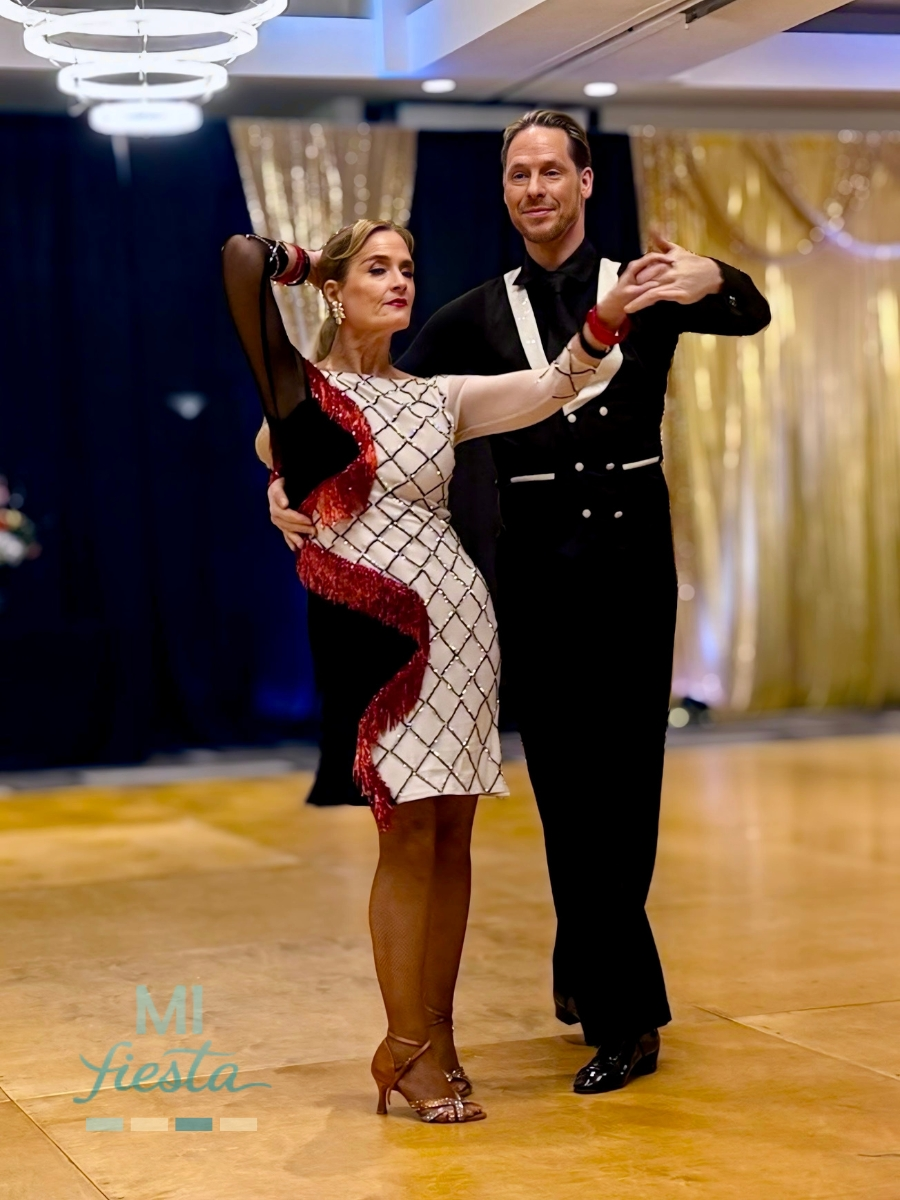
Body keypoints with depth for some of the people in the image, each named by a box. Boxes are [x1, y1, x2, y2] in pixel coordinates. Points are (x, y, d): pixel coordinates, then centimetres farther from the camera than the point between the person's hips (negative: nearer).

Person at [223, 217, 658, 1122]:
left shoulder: (437, 399, 14)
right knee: (410, 833, -4)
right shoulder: (303, 390, -1)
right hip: (368, 629, -5)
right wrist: (305, 263, 10)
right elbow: (242, 255, -11)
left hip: (457, 620, 5)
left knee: (452, 834, 6)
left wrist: (609, 316, -12)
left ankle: (434, 1037, 16)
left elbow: (553, 385, 5)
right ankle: (405, 1048, 8)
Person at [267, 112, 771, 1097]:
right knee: (569, 781, 1)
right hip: (539, 561, 1)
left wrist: (715, 280, -33)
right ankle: (624, 1011, 12)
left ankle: (587, 972, 23)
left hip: (633, 550, 0)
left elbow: (751, 317, -9)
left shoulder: (643, 285, 5)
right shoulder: (478, 316, 7)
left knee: (625, 777, 5)